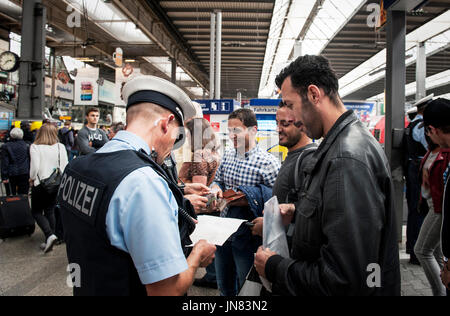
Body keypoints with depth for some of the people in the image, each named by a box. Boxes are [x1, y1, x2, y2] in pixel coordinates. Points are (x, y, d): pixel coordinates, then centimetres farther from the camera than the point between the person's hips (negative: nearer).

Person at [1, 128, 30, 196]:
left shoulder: (5, 147, -2)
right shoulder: (26, 146, 1)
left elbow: (4, 163, -3)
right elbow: (30, 161, 3)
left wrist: (4, 177, -1)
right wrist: (31, 176, 8)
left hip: (11, 175, -1)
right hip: (24, 174, 1)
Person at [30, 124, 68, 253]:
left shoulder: (35, 147, -10)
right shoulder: (60, 147, -3)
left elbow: (35, 166, -16)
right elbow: (65, 166, -3)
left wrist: (32, 179, 2)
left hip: (40, 184, -3)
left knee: (37, 212, 11)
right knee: (50, 212, 14)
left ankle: (50, 235, -10)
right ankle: (49, 242, 18)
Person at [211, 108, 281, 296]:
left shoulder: (268, 163, -16)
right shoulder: (227, 156, 5)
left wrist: (250, 199, -23)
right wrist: (216, 188, -5)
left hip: (247, 237, -6)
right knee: (224, 287, 23)